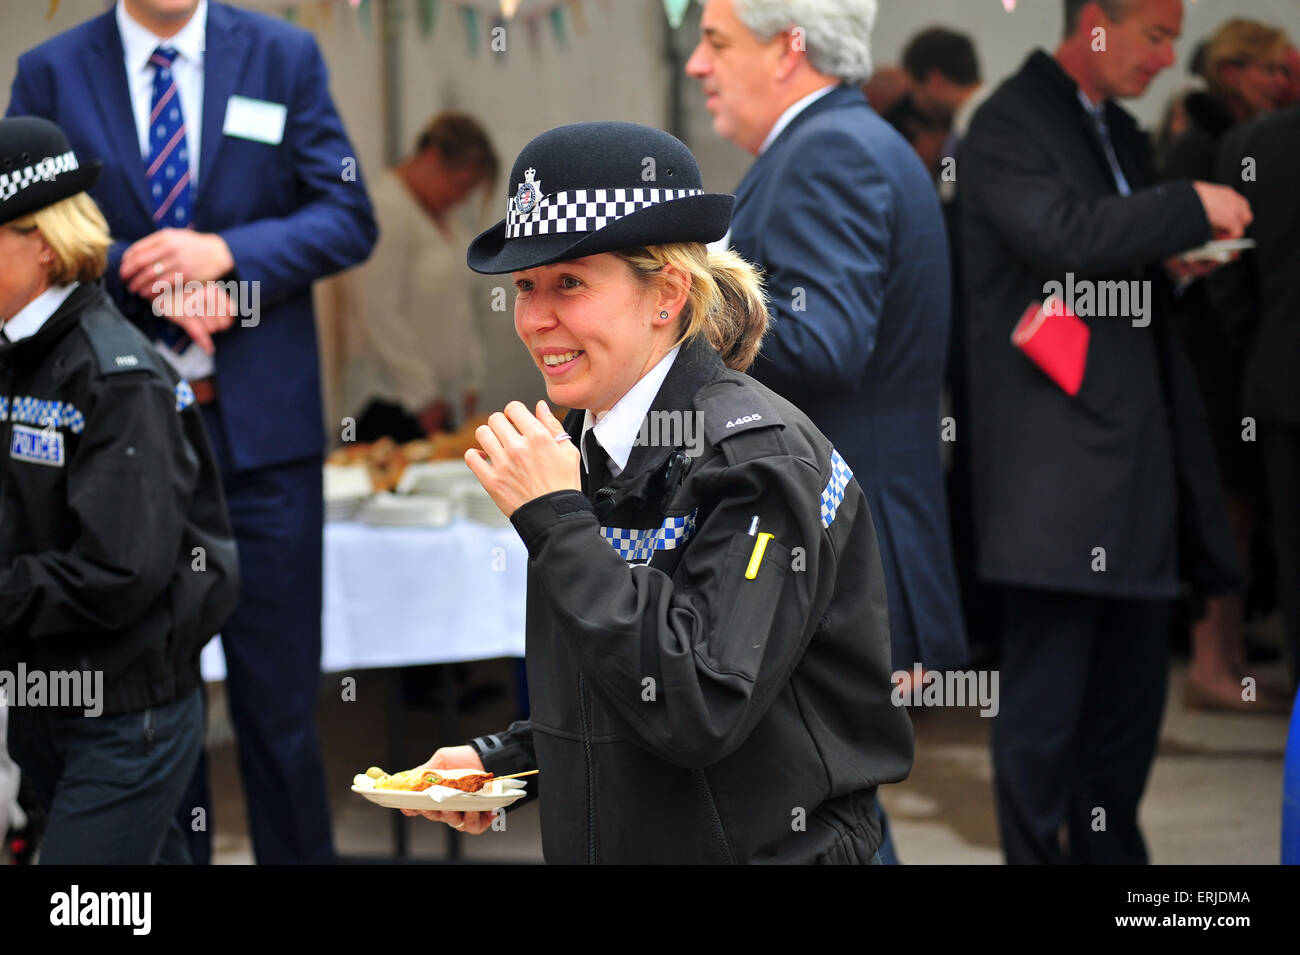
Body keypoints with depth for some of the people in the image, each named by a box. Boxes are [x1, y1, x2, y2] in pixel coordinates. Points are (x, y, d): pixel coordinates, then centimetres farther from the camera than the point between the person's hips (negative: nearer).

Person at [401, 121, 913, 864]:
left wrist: (557, 522, -24)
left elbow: (703, 712, -27)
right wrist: (504, 759, 1)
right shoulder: (591, 448, 6)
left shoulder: (760, 456, -17)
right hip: (606, 845, 7)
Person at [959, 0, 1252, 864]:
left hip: (1135, 450, 9)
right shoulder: (1010, 125, -8)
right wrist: (1191, 207, -16)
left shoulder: (1120, 131, 20)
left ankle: (1110, 850, 22)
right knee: (1047, 693, -6)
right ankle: (1035, 854, 2)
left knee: (1132, 685, 12)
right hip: (1054, 459, -9)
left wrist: (1175, 260, 8)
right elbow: (1067, 238, -24)